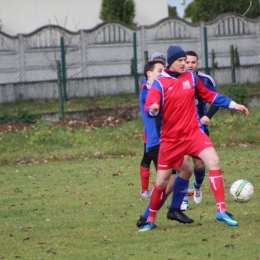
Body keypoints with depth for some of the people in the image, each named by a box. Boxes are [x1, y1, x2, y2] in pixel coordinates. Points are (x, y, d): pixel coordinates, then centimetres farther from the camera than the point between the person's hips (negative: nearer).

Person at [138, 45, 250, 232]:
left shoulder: (191, 78, 5)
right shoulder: (159, 84, -7)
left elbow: (209, 95, 19)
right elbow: (149, 109, -17)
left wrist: (233, 105, 17)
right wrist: (153, 110, -41)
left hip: (193, 132, 3)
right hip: (171, 138, -3)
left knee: (214, 161, -20)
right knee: (162, 180, 3)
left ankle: (222, 211, -15)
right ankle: (150, 220, 24)